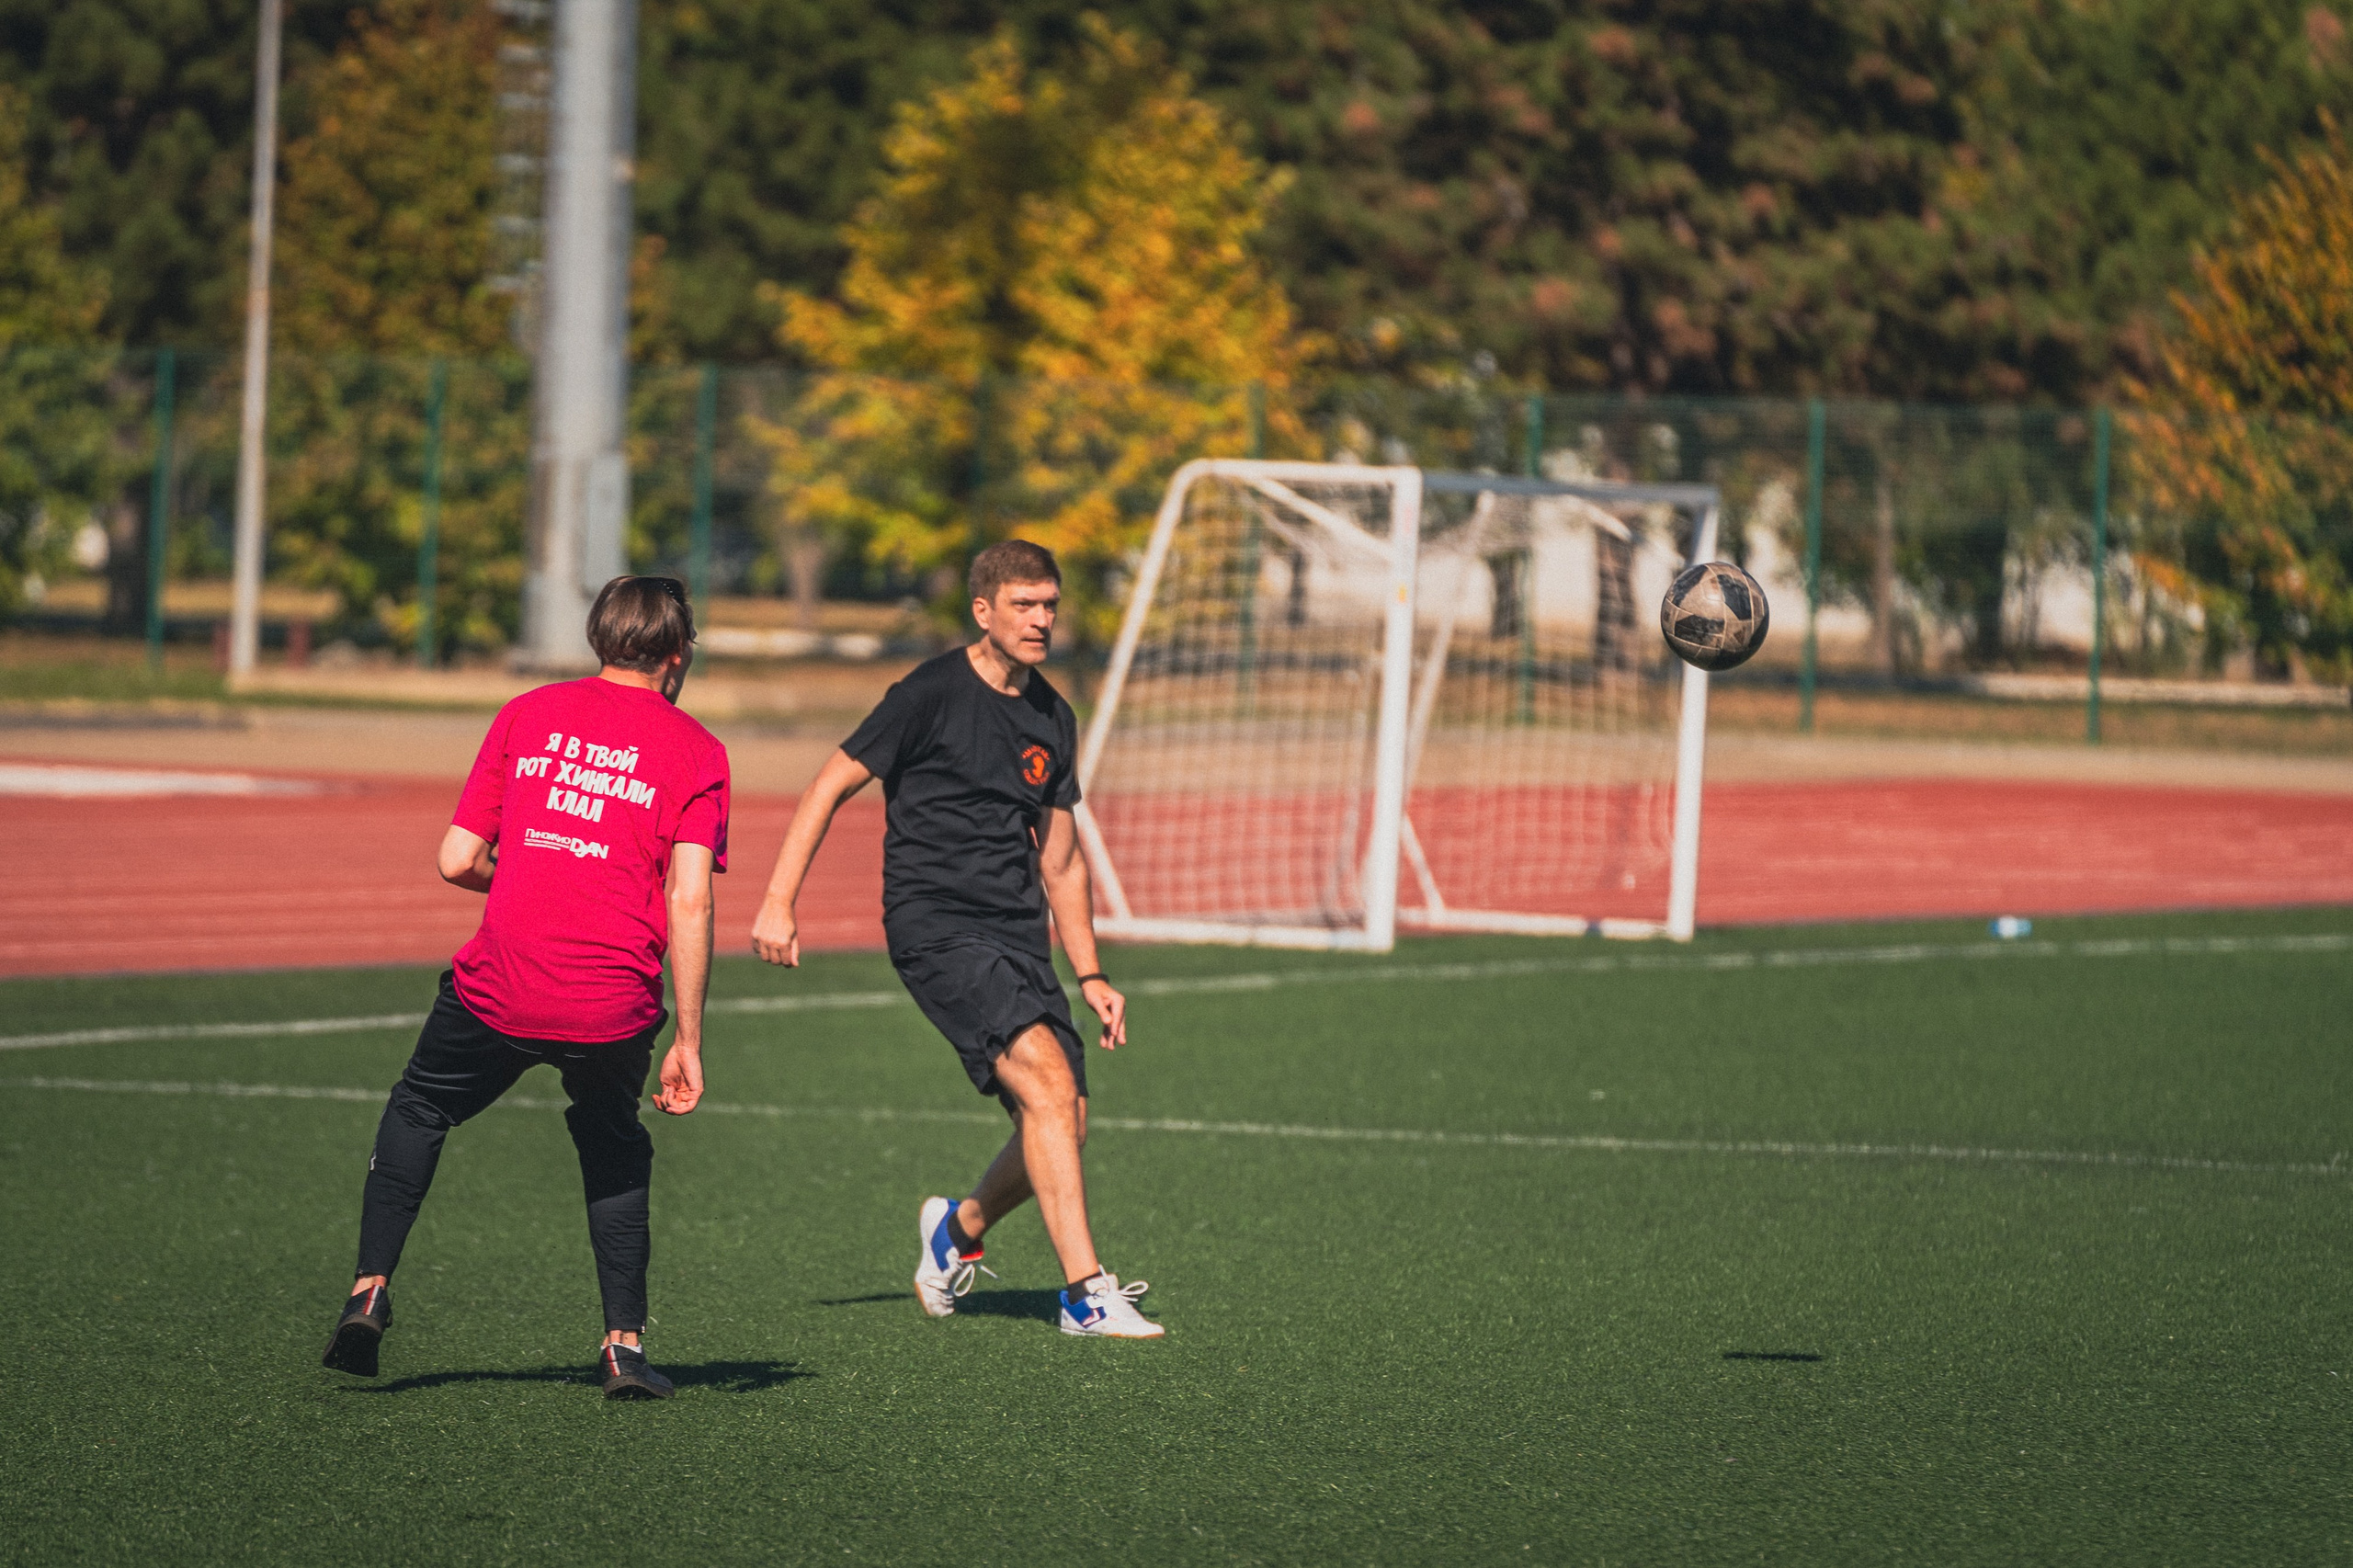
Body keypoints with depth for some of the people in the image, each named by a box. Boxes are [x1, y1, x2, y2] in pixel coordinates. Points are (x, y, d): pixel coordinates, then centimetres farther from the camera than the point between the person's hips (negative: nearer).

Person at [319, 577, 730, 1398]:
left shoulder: (528, 715, 10)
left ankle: (370, 1290, 14)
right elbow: (690, 906, -5)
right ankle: (624, 1345, 20)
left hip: (499, 986, 0)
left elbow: (457, 861, 7)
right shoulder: (695, 750, 4)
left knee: (419, 1111, 26)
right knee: (613, 1147, 26)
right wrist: (687, 1043, -1)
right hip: (614, 1005, 0)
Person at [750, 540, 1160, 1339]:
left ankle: (959, 1229, 31)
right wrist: (778, 903, -9)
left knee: (1064, 1124, 0)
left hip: (1018, 935, 7)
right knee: (1046, 1077, -24)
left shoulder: (1051, 718, 13)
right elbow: (832, 784, -2)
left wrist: (1091, 976, 17)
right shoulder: (931, 694, -7)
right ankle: (1086, 1293, -25)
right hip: (935, 925, -7)